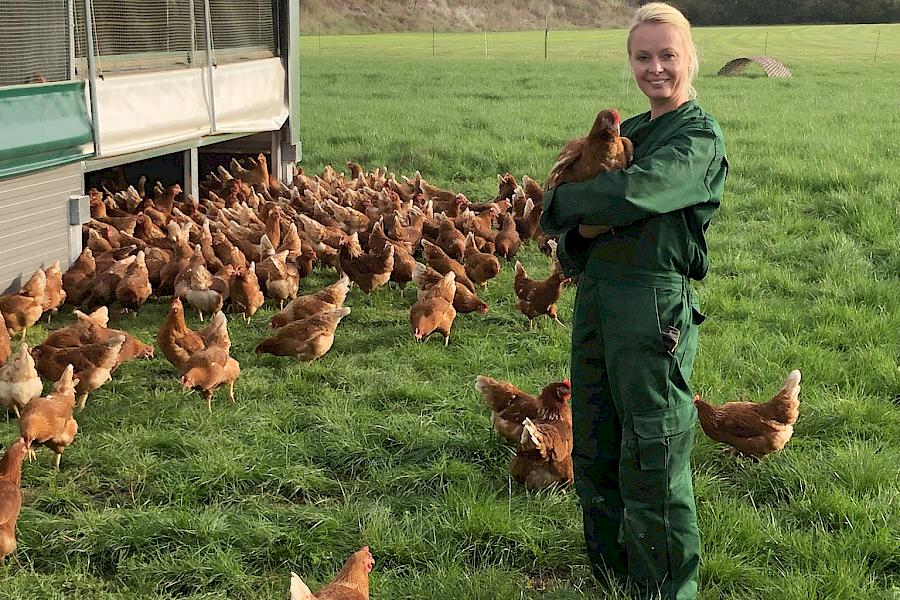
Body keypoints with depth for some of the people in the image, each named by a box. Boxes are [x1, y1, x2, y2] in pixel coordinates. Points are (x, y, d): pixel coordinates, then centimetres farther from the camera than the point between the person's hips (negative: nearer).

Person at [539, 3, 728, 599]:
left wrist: (564, 203, -6)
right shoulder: (626, 132, 19)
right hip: (595, 297, 8)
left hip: (655, 303, -8)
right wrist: (582, 224, -11)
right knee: (594, 454, 16)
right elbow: (566, 209, 12)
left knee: (652, 459, -3)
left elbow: (633, 193, -22)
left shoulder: (701, 137, -5)